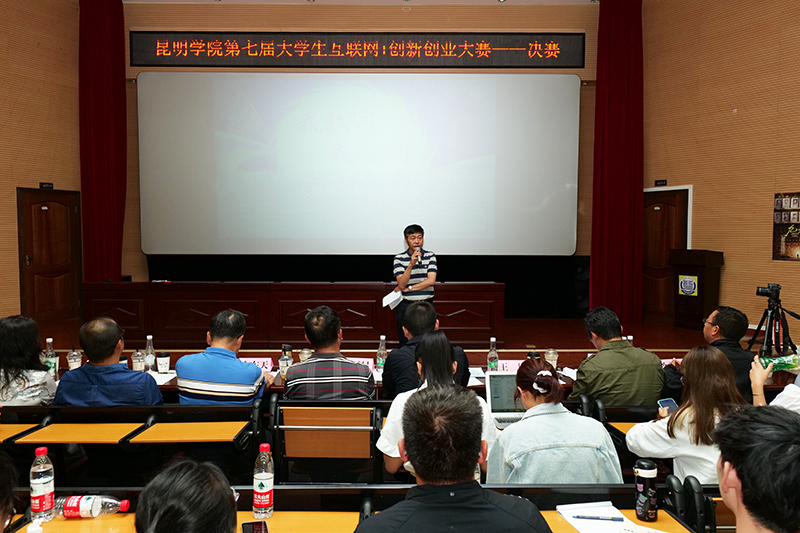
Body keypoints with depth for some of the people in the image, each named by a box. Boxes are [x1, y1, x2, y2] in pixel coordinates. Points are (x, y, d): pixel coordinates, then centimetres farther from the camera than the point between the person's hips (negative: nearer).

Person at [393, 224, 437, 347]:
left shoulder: (430, 256, 2)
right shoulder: (399, 258, -3)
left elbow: (431, 281, -8)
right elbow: (401, 284, -13)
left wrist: (408, 288, -8)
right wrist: (411, 264, -24)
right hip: (406, 306, -1)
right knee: (405, 344, 6)